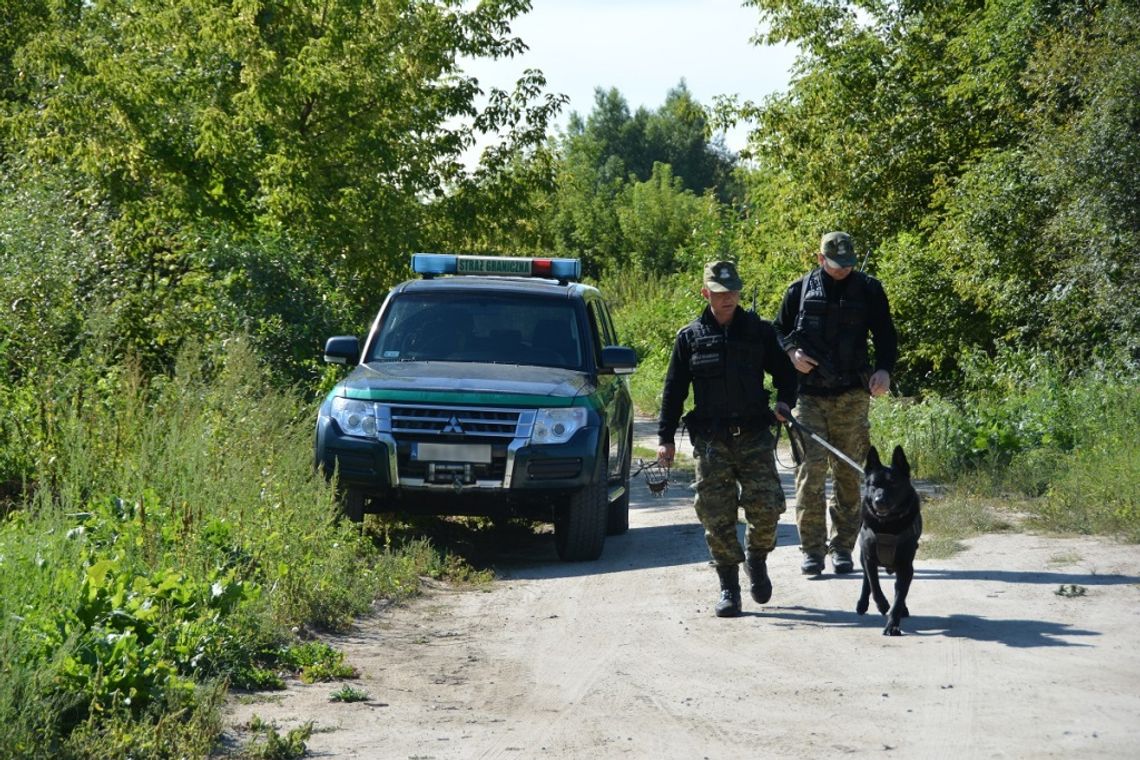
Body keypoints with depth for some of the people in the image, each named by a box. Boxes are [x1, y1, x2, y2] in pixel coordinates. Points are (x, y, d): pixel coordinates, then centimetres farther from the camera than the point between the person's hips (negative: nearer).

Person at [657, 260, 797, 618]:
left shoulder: (759, 331, 7)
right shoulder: (690, 337, 8)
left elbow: (784, 372, 15)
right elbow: (673, 390, 11)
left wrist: (785, 401, -6)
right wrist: (665, 437, 5)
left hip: (755, 437, 0)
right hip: (711, 441, 0)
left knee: (766, 508, -9)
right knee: (716, 517, -3)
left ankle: (757, 558, 21)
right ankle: (729, 587, 8)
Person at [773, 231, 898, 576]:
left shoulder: (868, 290, 6)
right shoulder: (801, 290, 7)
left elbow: (885, 335, 8)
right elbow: (778, 330, 16)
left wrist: (884, 369, -10)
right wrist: (791, 353, -5)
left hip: (852, 395, 0)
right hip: (809, 394, 0)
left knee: (849, 473, 2)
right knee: (810, 471, -8)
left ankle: (842, 547, 10)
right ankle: (812, 550, -4)